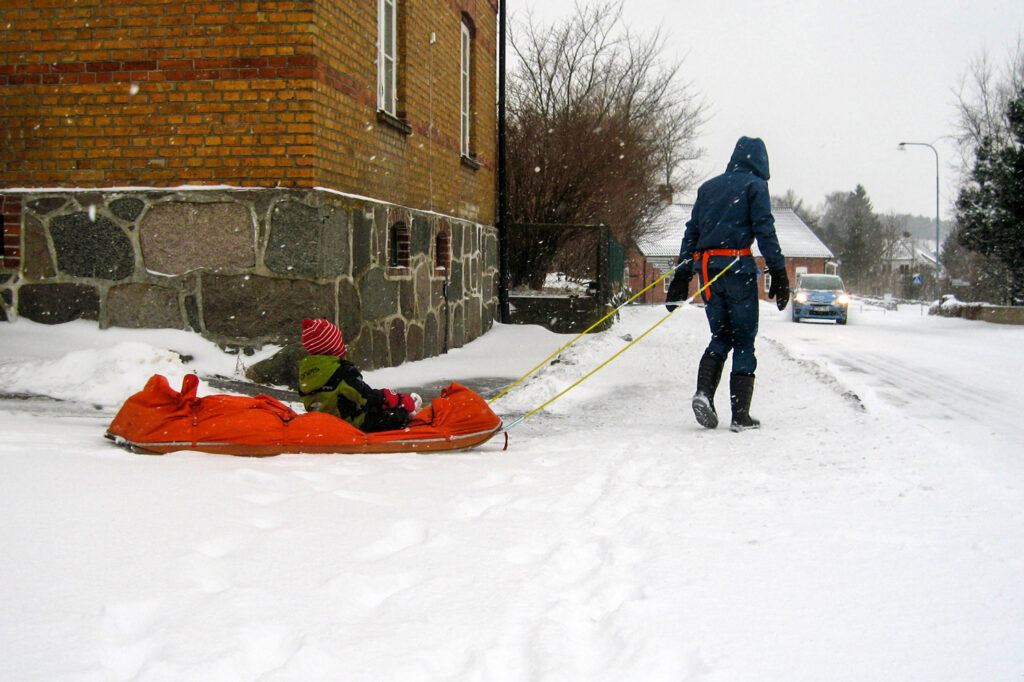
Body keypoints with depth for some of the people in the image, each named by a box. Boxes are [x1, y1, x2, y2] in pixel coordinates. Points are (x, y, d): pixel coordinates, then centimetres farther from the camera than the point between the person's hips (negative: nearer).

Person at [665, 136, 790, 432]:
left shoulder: (707, 187, 18)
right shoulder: (754, 185, 2)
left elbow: (691, 233, 16)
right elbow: (765, 230, -7)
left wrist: (682, 276, 16)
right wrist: (778, 272, -8)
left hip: (706, 269, 5)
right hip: (738, 266, -5)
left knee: (721, 337, 15)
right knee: (744, 340, 2)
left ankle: (704, 392, -8)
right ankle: (740, 415, -1)